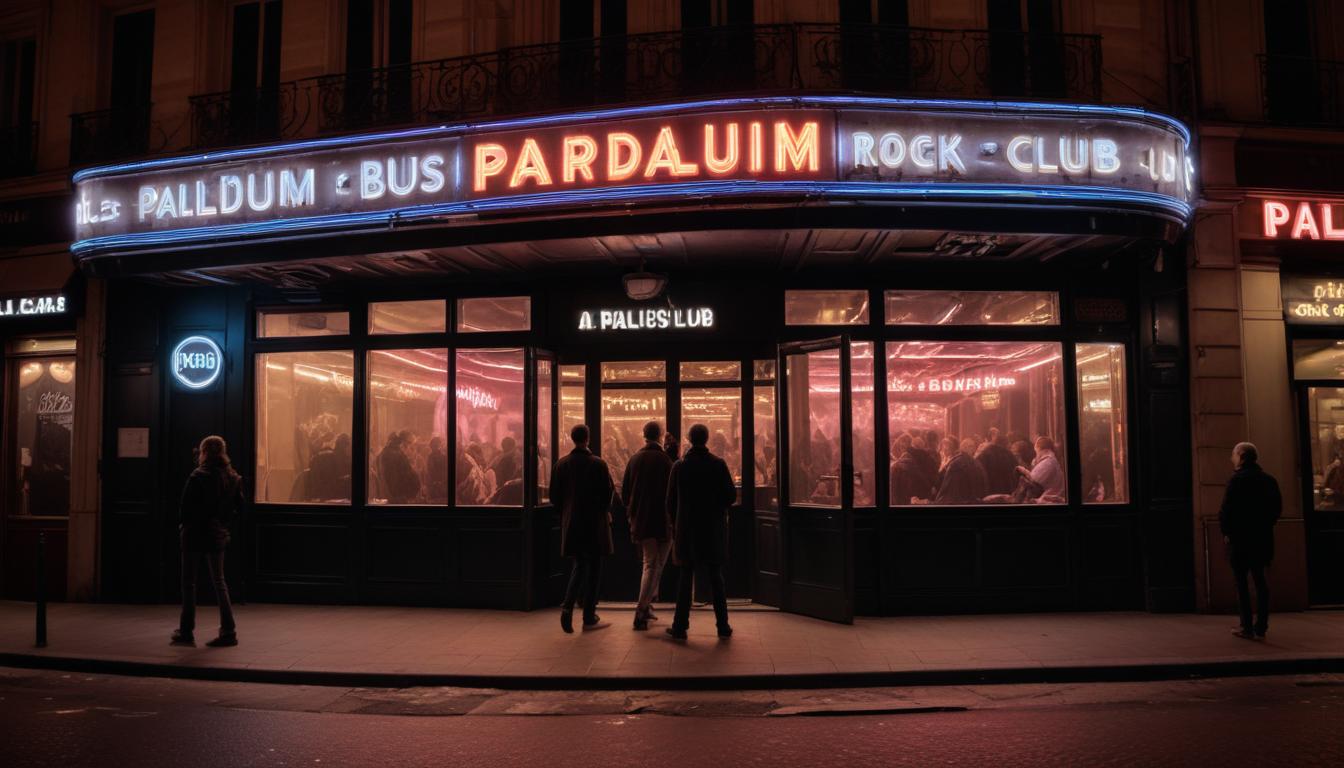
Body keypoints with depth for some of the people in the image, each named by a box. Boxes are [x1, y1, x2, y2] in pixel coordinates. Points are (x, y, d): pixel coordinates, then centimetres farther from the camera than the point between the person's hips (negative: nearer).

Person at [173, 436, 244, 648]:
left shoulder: (198, 476, -14)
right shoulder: (233, 478, 3)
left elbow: (186, 506, -14)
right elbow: (238, 506, 7)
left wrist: (182, 525, 2)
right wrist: (222, 521, 13)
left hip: (195, 535, -5)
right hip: (218, 535, 5)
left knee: (189, 583, 6)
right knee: (219, 583, 11)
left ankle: (186, 632, 10)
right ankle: (228, 631, 7)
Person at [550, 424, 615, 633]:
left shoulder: (561, 464, -1)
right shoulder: (598, 464, -11)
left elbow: (554, 496, 3)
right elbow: (607, 494, -7)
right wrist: (605, 512, 12)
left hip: (571, 523, 3)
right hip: (595, 522, -3)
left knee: (579, 565, 16)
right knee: (593, 568, 8)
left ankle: (567, 606, -4)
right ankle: (589, 616, 11)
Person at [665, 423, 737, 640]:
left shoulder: (679, 466, -4)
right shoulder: (718, 464, -6)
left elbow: (671, 501, 0)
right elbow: (731, 496, -5)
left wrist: (675, 526, 13)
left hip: (687, 530, 0)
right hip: (714, 529, 0)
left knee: (685, 578, 5)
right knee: (716, 578, 8)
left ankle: (680, 626, 6)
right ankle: (723, 626, 11)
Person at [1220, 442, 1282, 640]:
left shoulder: (1237, 479, -11)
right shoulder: (1269, 480, 8)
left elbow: (1226, 509, -14)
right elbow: (1277, 508, 11)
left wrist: (1226, 531, -3)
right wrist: (1265, 525, 18)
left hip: (1240, 537, -6)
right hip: (1263, 538, 6)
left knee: (1241, 581, 0)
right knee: (1260, 580, 11)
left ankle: (1247, 627, -1)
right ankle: (1261, 627, 11)